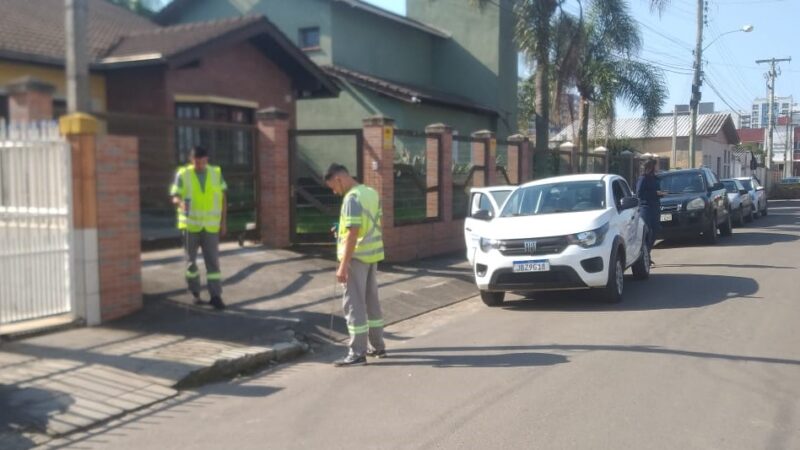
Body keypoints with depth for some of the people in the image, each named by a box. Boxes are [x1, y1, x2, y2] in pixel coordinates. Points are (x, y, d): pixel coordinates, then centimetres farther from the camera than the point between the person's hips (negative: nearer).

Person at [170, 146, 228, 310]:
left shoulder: (216, 173, 2)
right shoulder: (182, 174, -5)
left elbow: (222, 198, 7)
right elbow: (175, 197, -7)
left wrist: (223, 221, 4)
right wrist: (181, 203, -31)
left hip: (211, 225, 1)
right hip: (190, 224, -1)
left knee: (213, 261, -3)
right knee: (191, 260, 10)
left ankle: (215, 296, -1)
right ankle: (195, 293, 25)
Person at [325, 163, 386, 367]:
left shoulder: (352, 198, -18)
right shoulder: (371, 193, 11)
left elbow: (353, 234, -23)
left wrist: (343, 265, -23)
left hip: (357, 257, -9)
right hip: (372, 255, 9)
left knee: (354, 305, -4)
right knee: (372, 301, 16)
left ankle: (357, 353, -1)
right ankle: (377, 346, 25)